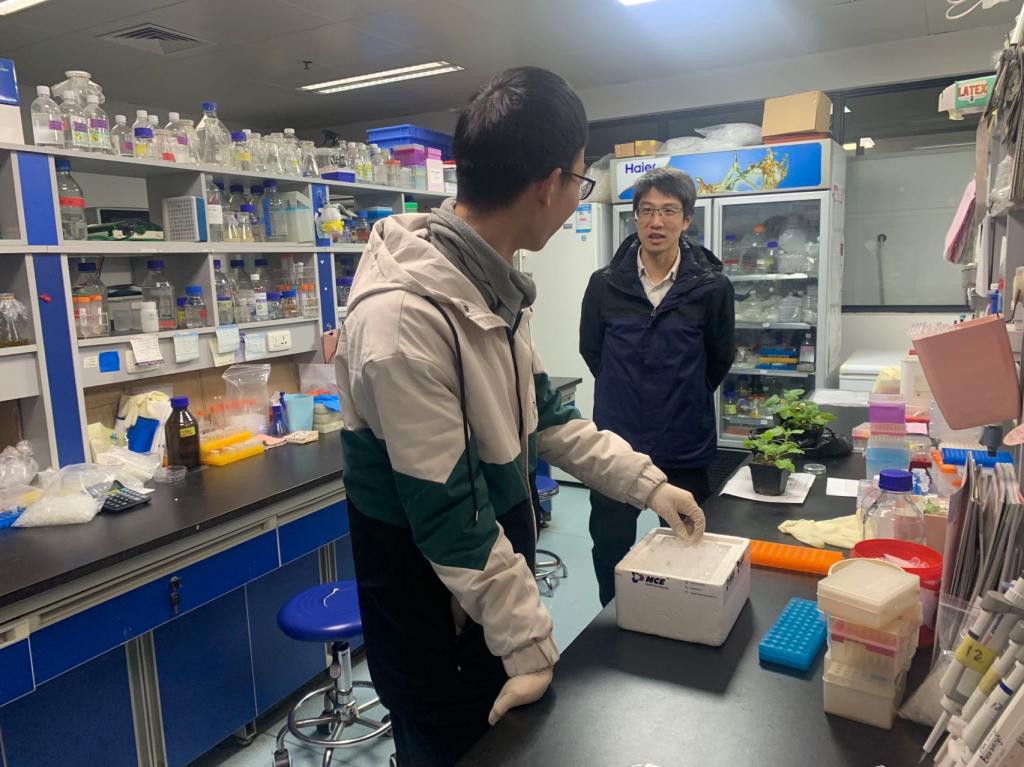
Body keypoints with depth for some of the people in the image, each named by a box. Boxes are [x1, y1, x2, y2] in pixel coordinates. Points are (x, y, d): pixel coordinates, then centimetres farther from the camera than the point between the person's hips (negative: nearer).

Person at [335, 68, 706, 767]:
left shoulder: (492, 283, -1)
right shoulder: (404, 315, -29)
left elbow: (542, 414, 10)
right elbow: (450, 514, -26)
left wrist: (648, 483, 10)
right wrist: (530, 645, -17)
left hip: (495, 585, 8)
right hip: (436, 626, -8)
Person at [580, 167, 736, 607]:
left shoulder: (712, 287, -9)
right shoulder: (605, 284, -5)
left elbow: (720, 359, 5)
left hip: (685, 449, -1)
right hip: (616, 443, 1)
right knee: (610, 551, 14)